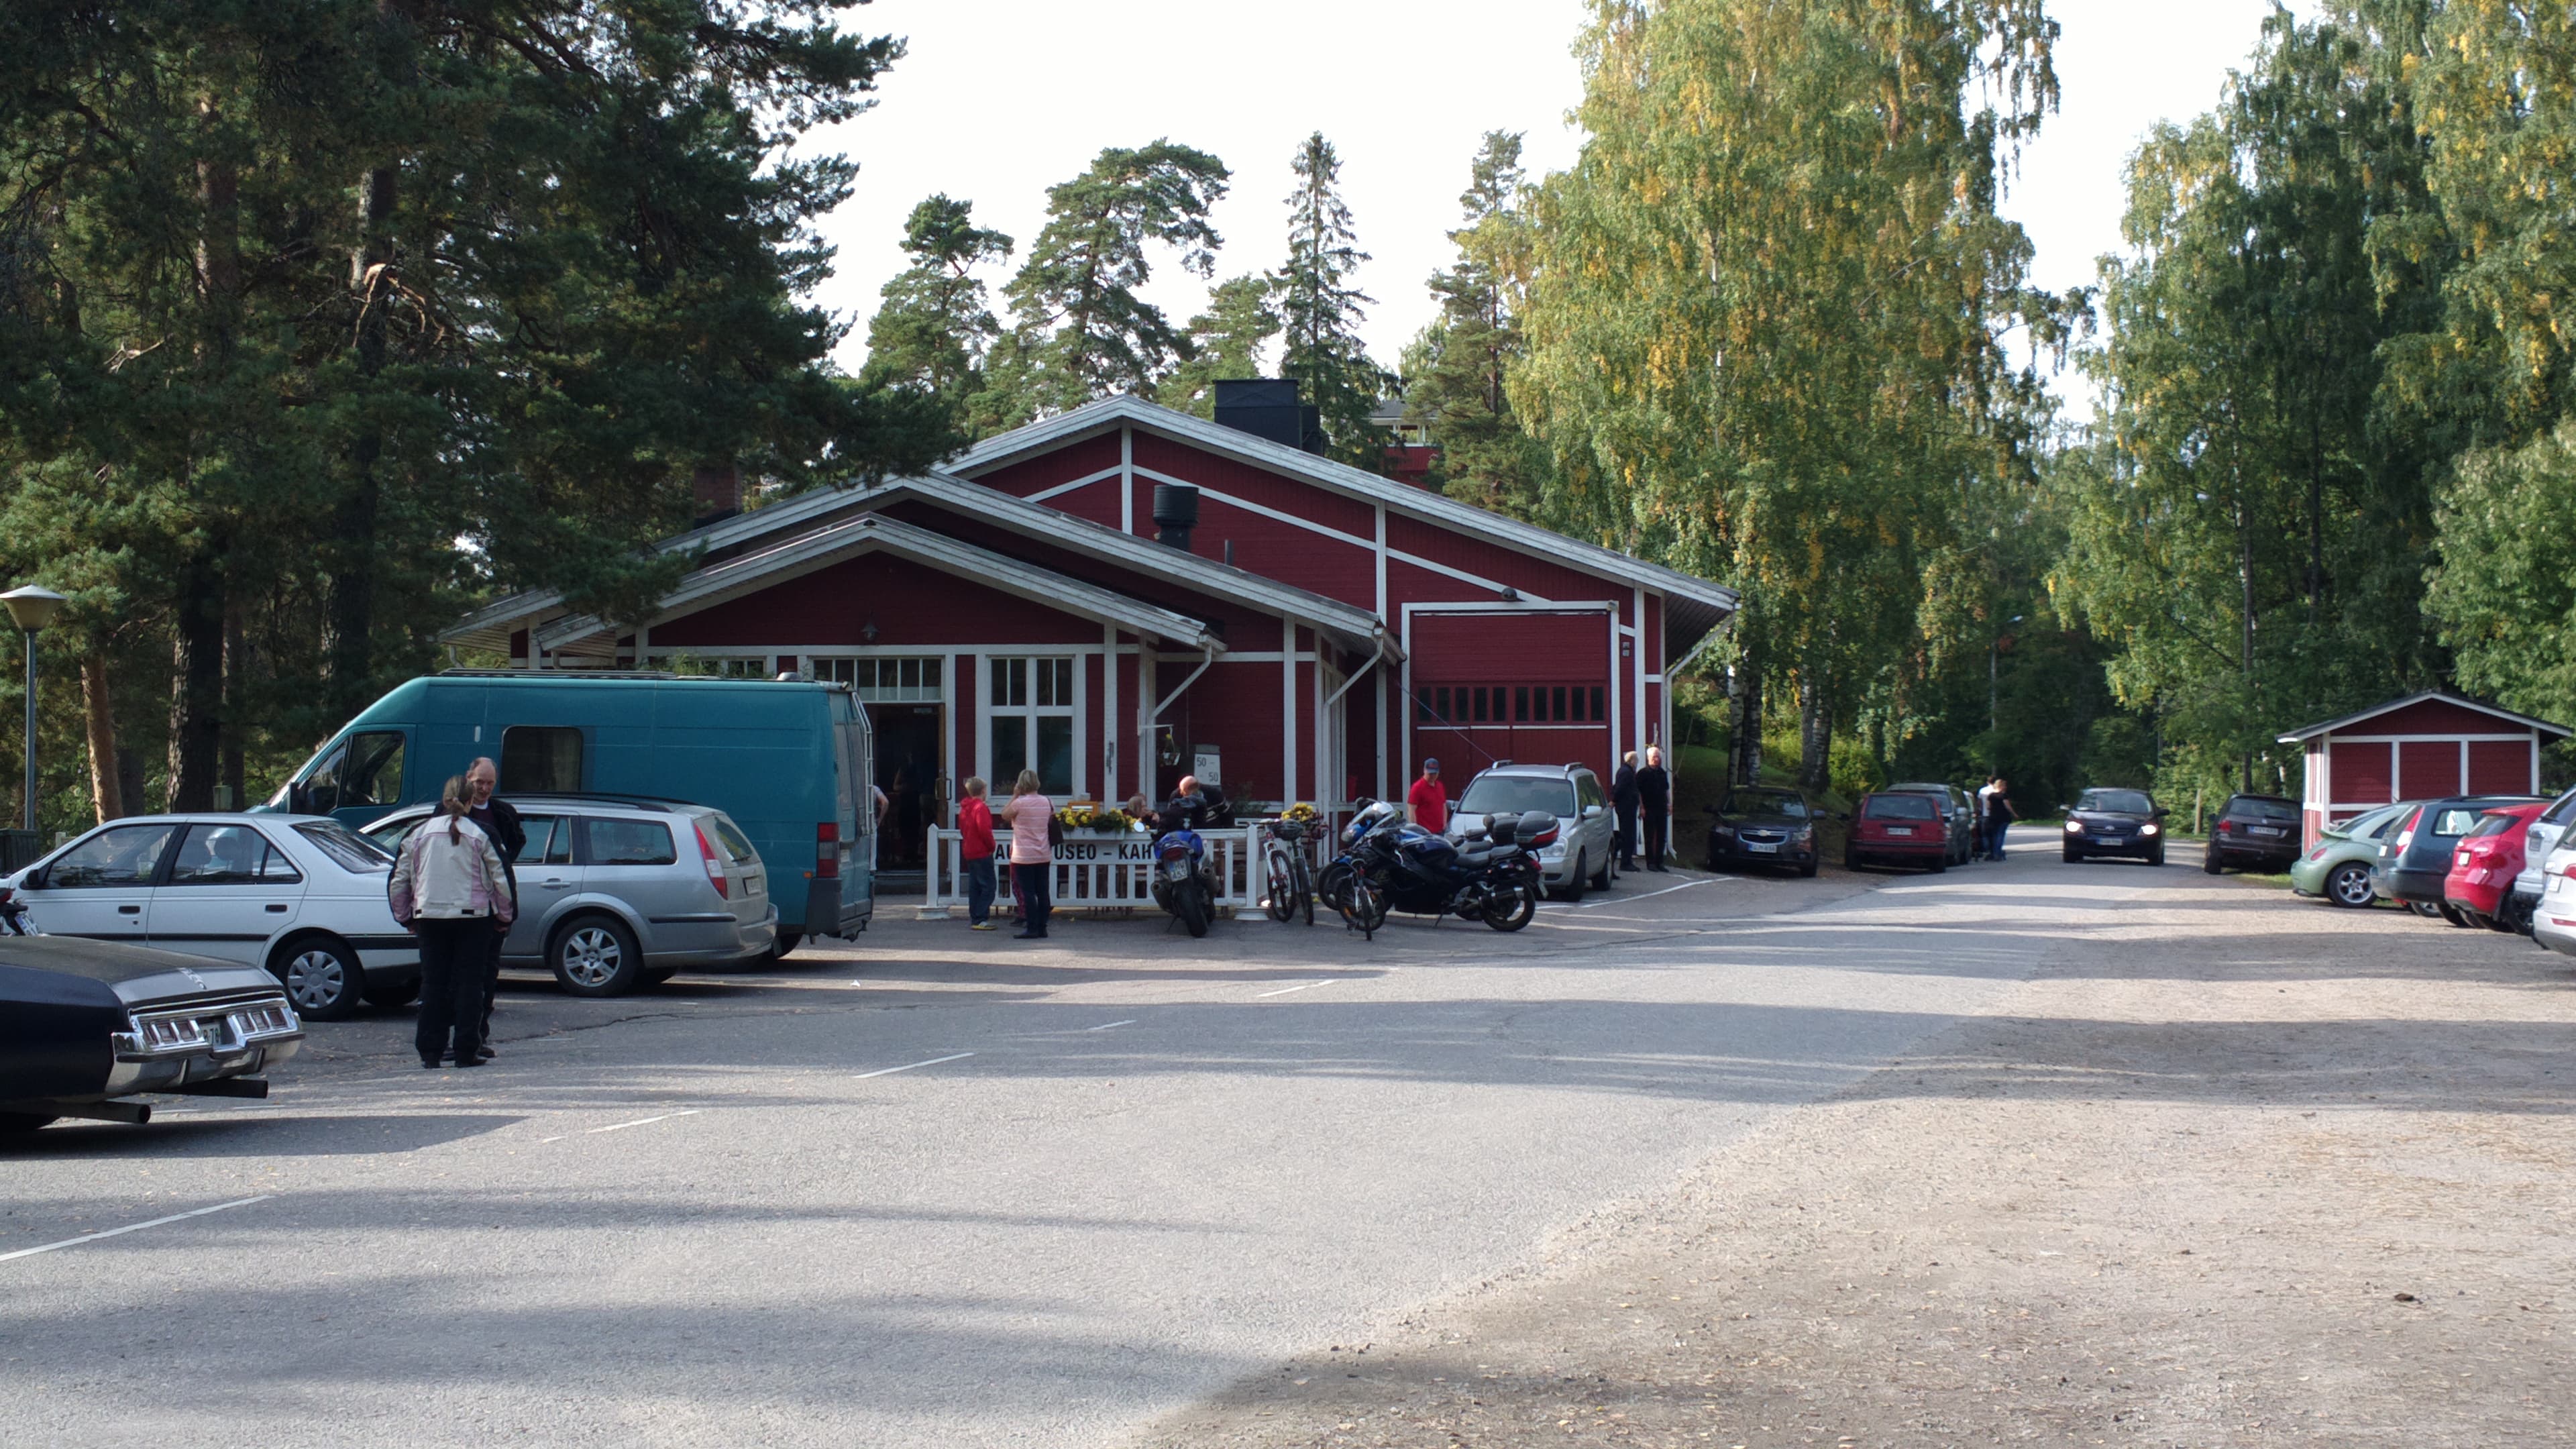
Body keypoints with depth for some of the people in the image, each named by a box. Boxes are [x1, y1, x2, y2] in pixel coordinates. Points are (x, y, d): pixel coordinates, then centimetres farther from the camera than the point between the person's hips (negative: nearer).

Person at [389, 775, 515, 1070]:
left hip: (429, 916, 2)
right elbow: (500, 880, -1)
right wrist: (505, 916, 13)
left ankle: (430, 1051, 6)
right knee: (469, 982, 3)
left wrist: (406, 918, 19)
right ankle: (466, 1051, 1)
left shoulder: (419, 834, 5)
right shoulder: (479, 836, -1)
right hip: (471, 916, -2)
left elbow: (399, 882, 7)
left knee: (432, 983, 8)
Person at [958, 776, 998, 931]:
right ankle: (980, 919, -13)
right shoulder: (981, 808, -16)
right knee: (989, 885, -7)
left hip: (968, 853, 9)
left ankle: (974, 918, 14)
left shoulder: (964, 808, 13)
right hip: (982, 853, -9)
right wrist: (991, 845, -9)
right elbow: (984, 830, -22)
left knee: (974, 886, 13)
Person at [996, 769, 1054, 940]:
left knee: (1027, 892, -3)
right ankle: (1042, 928, 10)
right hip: (1043, 855, 5)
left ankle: (1032, 929, -5)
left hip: (1024, 855, -5)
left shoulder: (1019, 803, -13)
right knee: (1042, 892, 8)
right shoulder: (1047, 802, 2)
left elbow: (1004, 815, 0)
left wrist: (1014, 795, 2)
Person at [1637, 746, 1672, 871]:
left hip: (1661, 809, 6)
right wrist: (1642, 808, -13)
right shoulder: (1643, 773, -5)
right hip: (1649, 809, -6)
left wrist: (1669, 804, 12)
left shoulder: (1662, 773, 13)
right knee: (1650, 837, -2)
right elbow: (1638, 792, -7)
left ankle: (1659, 862, 15)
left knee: (1661, 837, 9)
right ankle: (1651, 862, 2)